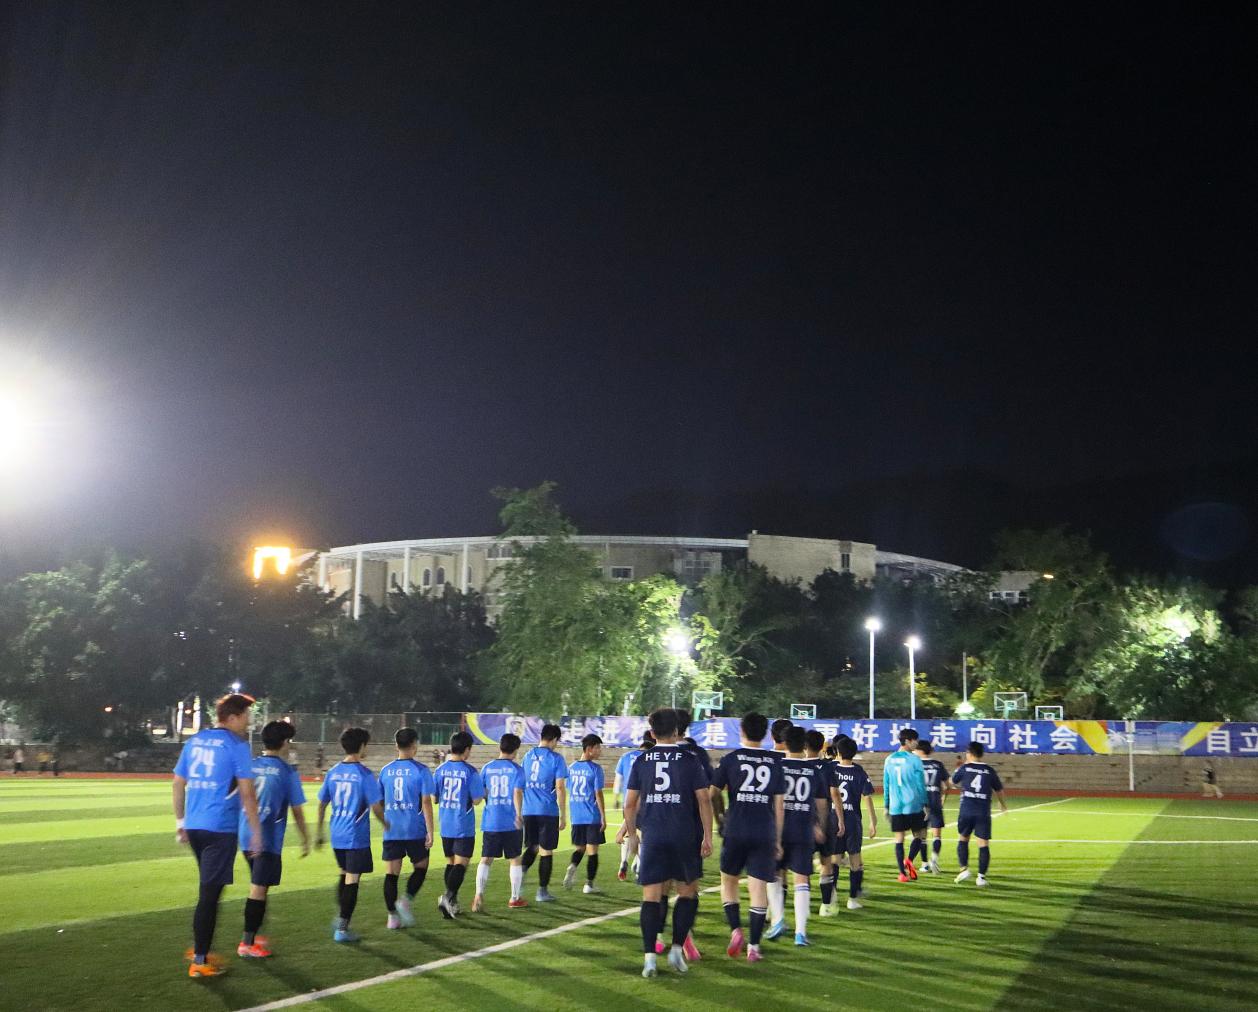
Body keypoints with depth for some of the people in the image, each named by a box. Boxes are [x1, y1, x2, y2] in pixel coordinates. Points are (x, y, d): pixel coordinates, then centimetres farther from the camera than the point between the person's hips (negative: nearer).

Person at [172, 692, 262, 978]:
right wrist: (256, 831, -5)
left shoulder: (194, 741, 11)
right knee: (210, 894, -1)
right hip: (221, 828, -7)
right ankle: (200, 961, 2)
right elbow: (247, 793, -10)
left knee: (209, 889, 21)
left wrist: (180, 822, 21)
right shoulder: (236, 746, -8)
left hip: (193, 826, 7)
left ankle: (201, 949, 26)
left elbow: (178, 784, 14)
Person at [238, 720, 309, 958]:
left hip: (246, 837, 5)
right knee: (259, 889, -2)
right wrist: (306, 839, 9)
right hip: (269, 838, -5)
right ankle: (248, 944, -2)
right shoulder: (287, 772, -6)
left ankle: (253, 935, 27)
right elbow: (297, 811, -2)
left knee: (257, 886, 20)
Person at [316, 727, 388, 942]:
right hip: (357, 836, -6)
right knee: (352, 879, 0)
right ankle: (342, 927, 0)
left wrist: (319, 832, 20)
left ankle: (340, 916, 22)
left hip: (337, 836, 6)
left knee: (344, 874, 23)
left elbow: (322, 804, 10)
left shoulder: (333, 773, 4)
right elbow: (376, 806, -11)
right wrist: (385, 823, 8)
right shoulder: (365, 775, -12)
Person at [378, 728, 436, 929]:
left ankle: (392, 916, 6)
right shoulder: (421, 770, -7)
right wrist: (430, 832, -7)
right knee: (420, 867, 15)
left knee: (391, 872, 6)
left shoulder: (386, 770, 6)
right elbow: (426, 802, -10)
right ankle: (407, 899, -5)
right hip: (415, 830, -3)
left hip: (391, 831, 3)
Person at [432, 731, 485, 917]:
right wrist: (484, 792, 10)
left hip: (445, 825, 5)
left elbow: (434, 798, 6)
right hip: (464, 826, -5)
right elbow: (477, 800, -10)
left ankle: (451, 902, 20)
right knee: (461, 863, -3)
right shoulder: (470, 771, -12)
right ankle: (449, 895, -22)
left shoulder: (440, 770, 1)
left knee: (451, 862, 16)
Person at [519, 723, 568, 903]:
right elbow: (560, 788, -9)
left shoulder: (528, 755, 10)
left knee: (532, 847, 18)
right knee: (546, 851, 4)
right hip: (548, 811, -5)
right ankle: (542, 891, 8)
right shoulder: (556, 758, -6)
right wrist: (562, 815, -3)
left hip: (528, 810, 5)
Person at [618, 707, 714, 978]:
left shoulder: (641, 760, 4)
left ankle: (649, 956, -3)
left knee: (651, 896, 3)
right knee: (688, 892, 14)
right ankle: (677, 949, 8)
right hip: (684, 836, -1)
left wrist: (630, 830, 19)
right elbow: (703, 799, -2)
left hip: (652, 836, 1)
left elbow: (630, 803, 6)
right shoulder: (690, 759, 0)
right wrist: (707, 836, 2)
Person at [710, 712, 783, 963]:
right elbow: (779, 804, 7)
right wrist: (778, 839, 13)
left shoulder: (731, 759, 1)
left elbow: (712, 793, 1)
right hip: (765, 834, 1)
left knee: (729, 880, 17)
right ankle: (753, 946, 3)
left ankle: (736, 930, 0)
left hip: (736, 831, -1)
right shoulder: (774, 761, 6)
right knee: (759, 887, 3)